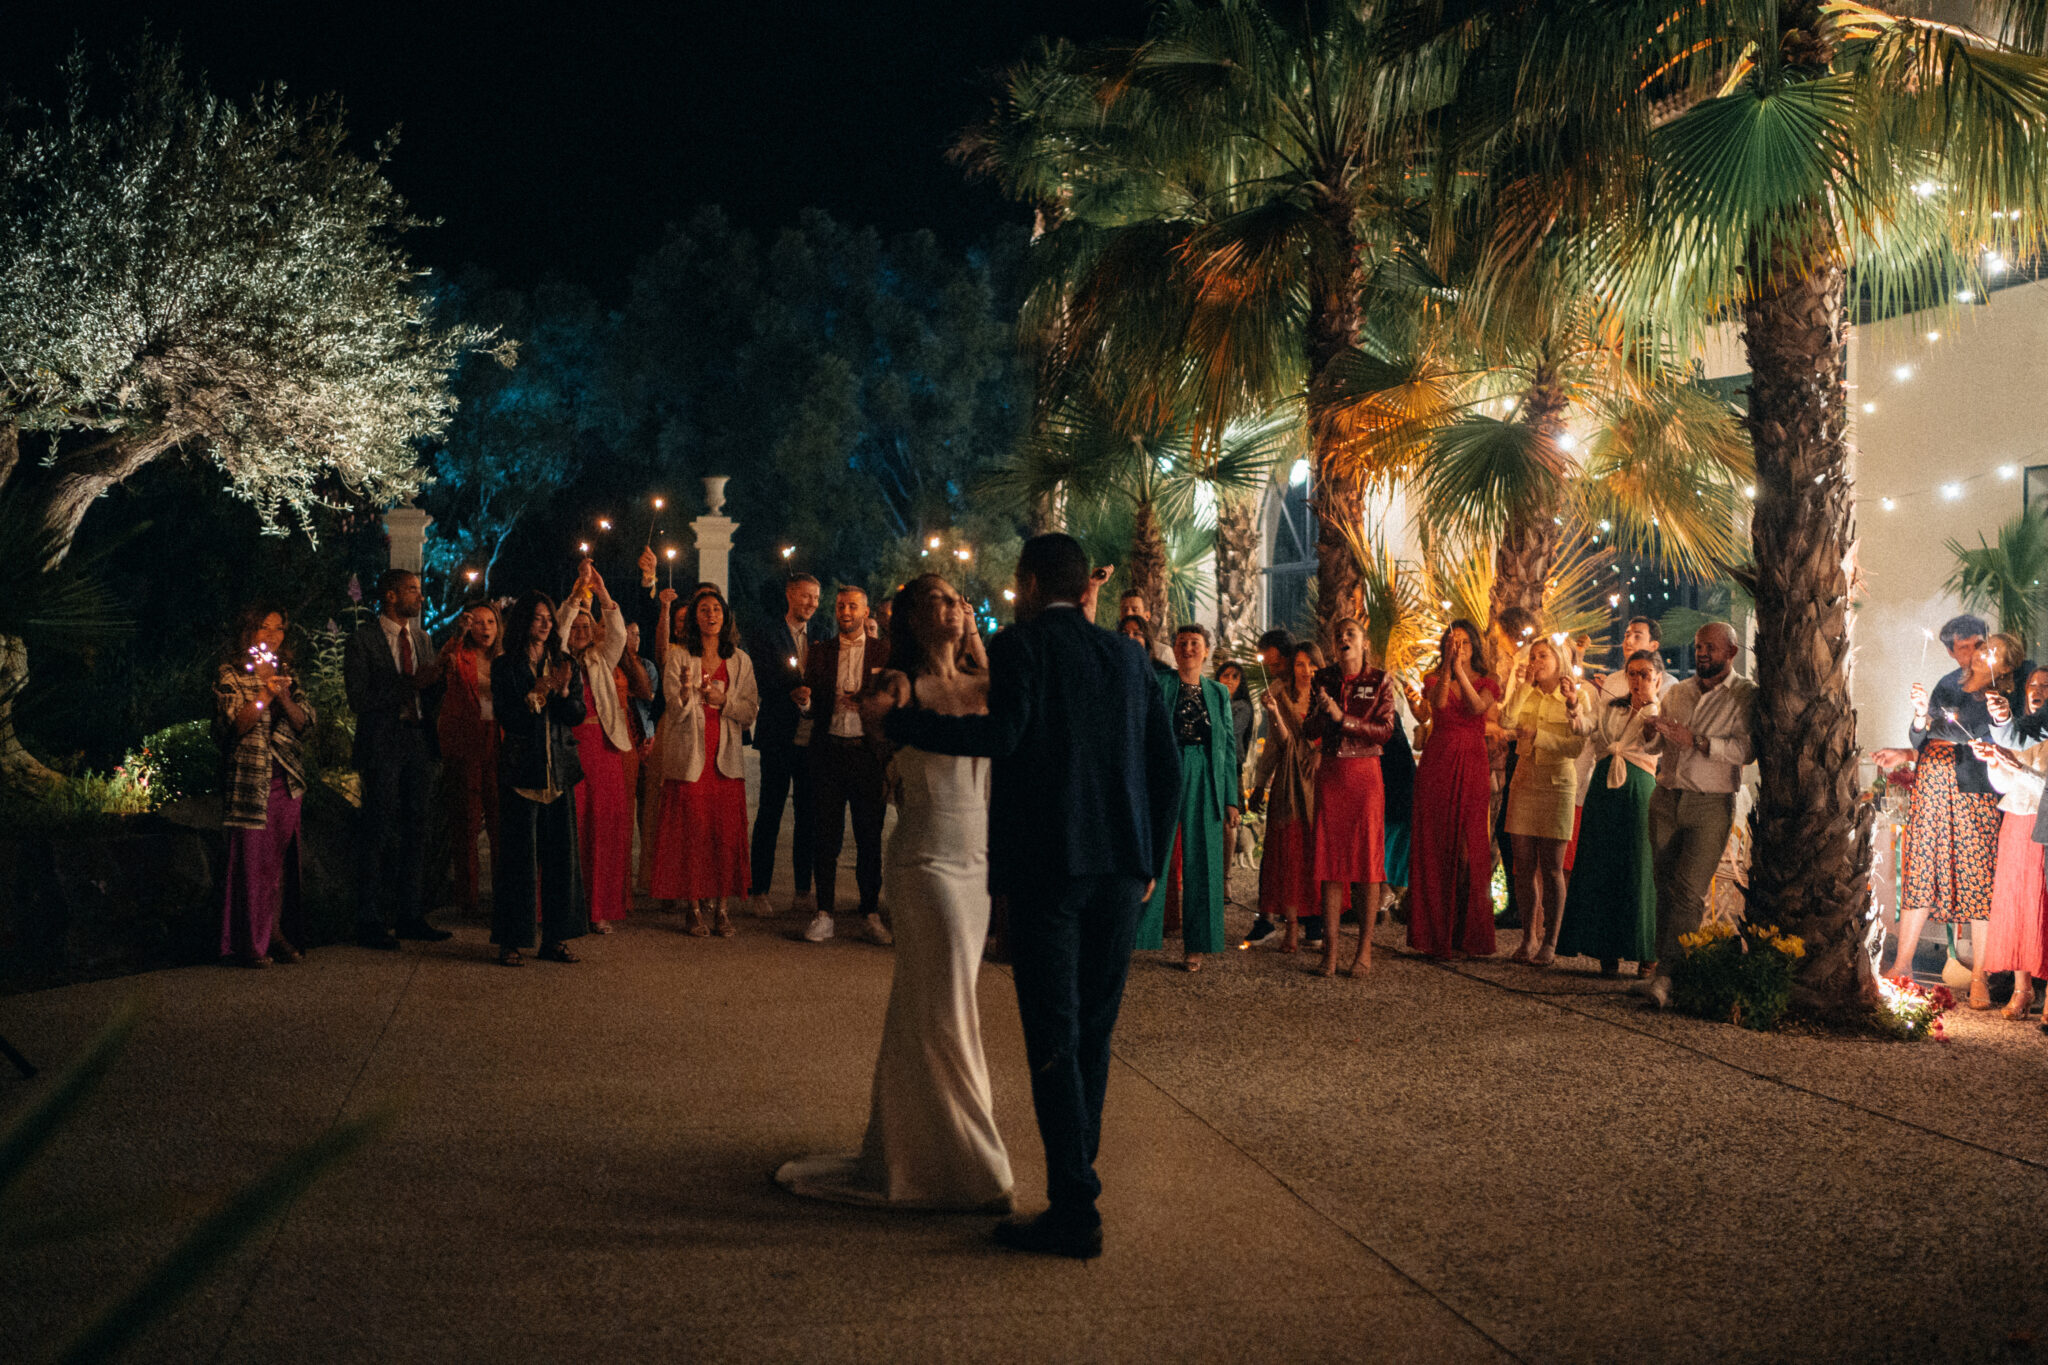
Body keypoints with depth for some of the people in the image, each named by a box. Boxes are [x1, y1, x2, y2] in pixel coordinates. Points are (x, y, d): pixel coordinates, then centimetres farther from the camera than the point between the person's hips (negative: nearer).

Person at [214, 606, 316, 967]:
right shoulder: (230, 674, 0)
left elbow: (305, 724, 10)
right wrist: (265, 695, -19)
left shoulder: (286, 674, 16)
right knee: (250, 858, -7)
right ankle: (248, 942, -2)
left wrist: (285, 699, -8)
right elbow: (236, 725, -10)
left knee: (281, 859, 5)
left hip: (286, 781, 5)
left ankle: (275, 933, 11)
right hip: (249, 779, -5)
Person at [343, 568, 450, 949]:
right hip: (382, 745, -6)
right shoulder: (362, 640, -4)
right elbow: (359, 699, -12)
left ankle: (411, 916, 16)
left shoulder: (423, 639, 16)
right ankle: (370, 922, 2)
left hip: (419, 742, 6)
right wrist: (410, 685, -18)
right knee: (379, 836, -4)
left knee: (416, 831, 9)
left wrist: (435, 680, -5)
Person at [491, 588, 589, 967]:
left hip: (559, 769, 4)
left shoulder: (564, 663, 12)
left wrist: (563, 691, -12)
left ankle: (557, 938, 11)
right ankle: (512, 941, 2)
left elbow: (577, 715, 6)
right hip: (521, 768, -4)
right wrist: (537, 693, -16)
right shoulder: (505, 667, 1)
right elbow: (507, 718, -7)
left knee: (562, 853, 3)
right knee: (519, 854, -4)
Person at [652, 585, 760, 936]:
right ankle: (695, 907, 6)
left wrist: (721, 699, -9)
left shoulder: (739, 661, 9)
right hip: (690, 756, -2)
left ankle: (720, 904, 9)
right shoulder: (678, 657, 2)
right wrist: (686, 692, -27)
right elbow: (675, 710, -7)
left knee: (726, 832, 0)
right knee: (691, 832, -2)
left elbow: (752, 710, 6)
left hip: (726, 758, 2)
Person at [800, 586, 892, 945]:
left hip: (868, 751, -1)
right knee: (825, 836, 2)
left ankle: (872, 915, 11)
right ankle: (824, 913, 9)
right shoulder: (819, 653, 12)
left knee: (870, 837, 3)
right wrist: (805, 701, -10)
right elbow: (813, 710, 12)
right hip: (828, 751, 1)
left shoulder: (884, 653, 6)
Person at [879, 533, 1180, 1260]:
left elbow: (1002, 733, -20)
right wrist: (1150, 860, 22)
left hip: (1048, 861, -6)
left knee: (1054, 1038, -3)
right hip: (1121, 867, 6)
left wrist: (900, 720, -12)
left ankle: (1075, 1211, -4)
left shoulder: (1022, 643, -3)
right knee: (1092, 1034, 15)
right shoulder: (1127, 655, 15)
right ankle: (1075, 1177, 23)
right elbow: (1168, 766, 14)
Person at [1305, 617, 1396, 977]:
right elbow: (1311, 732, 8)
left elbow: (1386, 730, -7)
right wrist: (1321, 709, -13)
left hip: (1365, 774, -2)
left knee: (1368, 858, -3)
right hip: (1330, 774, 3)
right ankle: (1330, 948, 3)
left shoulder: (1379, 682, 1)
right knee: (1330, 857, 0)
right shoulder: (1322, 681, 9)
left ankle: (1365, 950, 2)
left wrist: (1343, 718, -16)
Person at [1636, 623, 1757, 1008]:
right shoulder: (1677, 692, 15)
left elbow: (1746, 748, -17)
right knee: (1666, 888, 7)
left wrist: (1697, 741, -24)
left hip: (1711, 806, -5)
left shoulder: (1746, 695, -3)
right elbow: (1652, 746, 17)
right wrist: (1653, 729, -5)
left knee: (1689, 892, -11)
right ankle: (1661, 963, 12)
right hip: (1665, 799, 5)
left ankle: (1665, 977, -14)